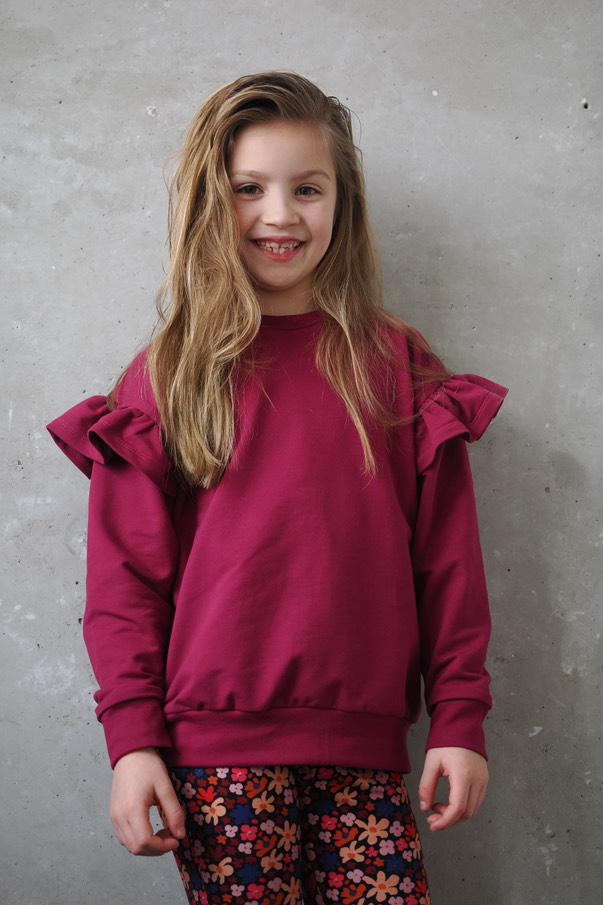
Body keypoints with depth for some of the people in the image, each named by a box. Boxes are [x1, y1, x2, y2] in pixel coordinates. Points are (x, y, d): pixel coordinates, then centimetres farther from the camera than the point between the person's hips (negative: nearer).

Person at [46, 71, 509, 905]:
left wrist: (460, 717, 2)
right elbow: (126, 573, 2)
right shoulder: (167, 374, 4)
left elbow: (447, 556, 6)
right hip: (217, 744, -1)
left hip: (365, 744, 1)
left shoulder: (398, 363, 6)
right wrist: (132, 737, -4)